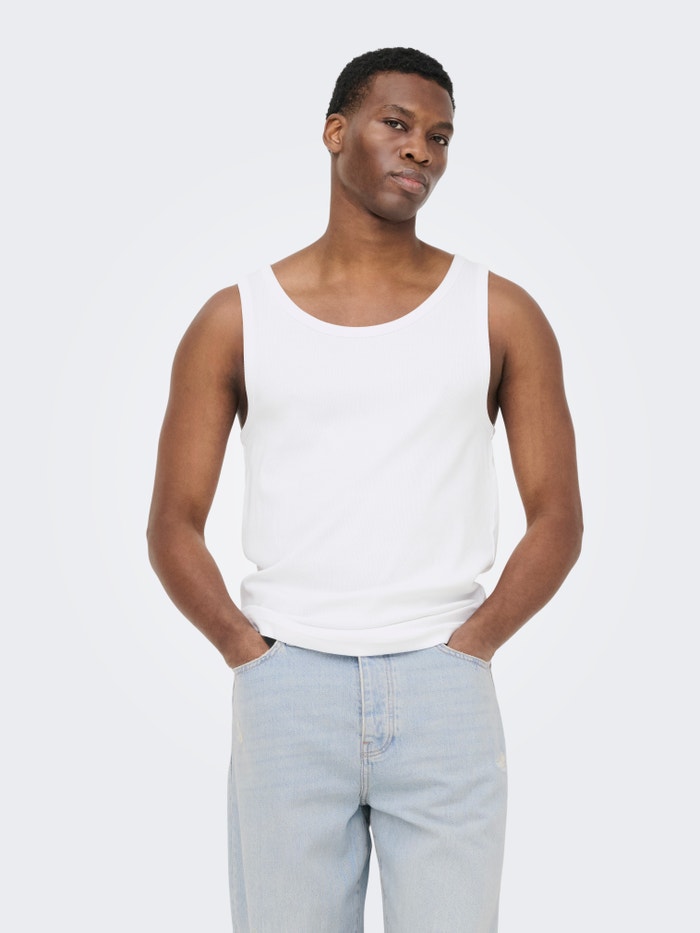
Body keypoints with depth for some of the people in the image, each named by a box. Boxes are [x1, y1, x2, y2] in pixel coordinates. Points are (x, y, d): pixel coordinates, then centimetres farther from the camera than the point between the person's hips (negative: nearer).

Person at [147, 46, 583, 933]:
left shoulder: (500, 315, 6)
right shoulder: (236, 319, 6)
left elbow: (557, 518, 6)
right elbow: (173, 525, 7)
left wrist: (469, 647, -5)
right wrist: (246, 651, -5)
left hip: (443, 692, 0)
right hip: (285, 689, 0)